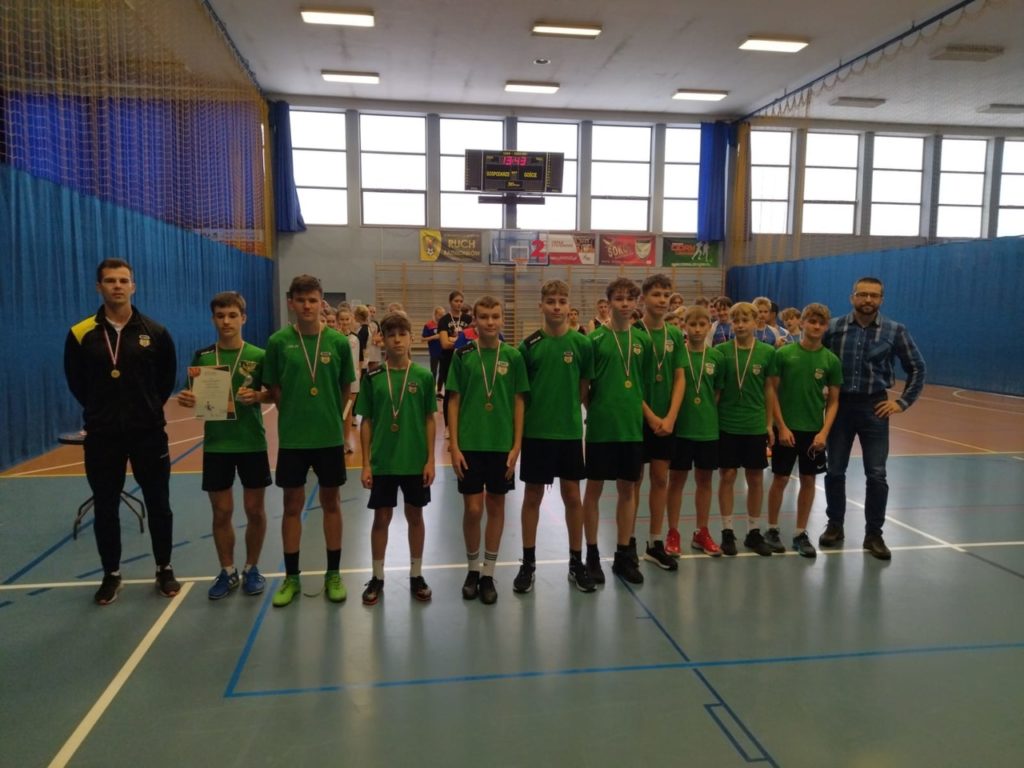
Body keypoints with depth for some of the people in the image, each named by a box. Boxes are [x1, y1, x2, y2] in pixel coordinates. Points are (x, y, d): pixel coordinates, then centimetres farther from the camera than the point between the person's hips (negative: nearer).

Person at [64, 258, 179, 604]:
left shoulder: (155, 333, -2)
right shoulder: (81, 334, -3)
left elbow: (167, 379, 8)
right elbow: (76, 382, 8)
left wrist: (148, 408, 7)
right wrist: (101, 411, 9)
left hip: (149, 432, 0)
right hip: (102, 435, 0)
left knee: (158, 504, 7)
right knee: (105, 507, 9)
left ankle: (164, 569, 23)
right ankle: (111, 574, 26)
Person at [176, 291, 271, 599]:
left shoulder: (258, 355, -3)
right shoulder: (202, 356, 2)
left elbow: (273, 393, -1)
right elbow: (194, 397, 6)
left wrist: (256, 395, -21)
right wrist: (186, 399, -15)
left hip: (252, 443, -1)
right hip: (216, 444, 1)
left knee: (255, 509, 7)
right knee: (221, 511, 8)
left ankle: (252, 569, 25)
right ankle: (227, 571, 24)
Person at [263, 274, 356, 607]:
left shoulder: (338, 341, -4)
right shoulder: (279, 341, -5)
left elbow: (345, 389, 4)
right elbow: (274, 388, 3)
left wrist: (330, 419, 4)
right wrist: (294, 414, 0)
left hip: (330, 436, 0)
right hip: (292, 437, 0)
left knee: (331, 503, 10)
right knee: (292, 505, 10)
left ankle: (333, 574, 24)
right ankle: (291, 577, 24)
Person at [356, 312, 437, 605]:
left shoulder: (423, 376, -4)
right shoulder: (373, 377, -3)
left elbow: (429, 420, 0)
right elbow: (366, 422, 0)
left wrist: (430, 460, -3)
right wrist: (366, 463, -3)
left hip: (415, 460, 0)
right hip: (382, 461, 0)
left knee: (415, 516, 12)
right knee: (381, 518, 10)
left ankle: (416, 575, 27)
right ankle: (377, 577, 26)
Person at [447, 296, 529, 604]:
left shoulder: (513, 356, -1)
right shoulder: (463, 355, -2)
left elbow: (519, 402, 2)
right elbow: (454, 401, -1)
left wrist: (516, 446, -3)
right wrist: (454, 446, -6)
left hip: (502, 444, 1)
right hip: (470, 443, -1)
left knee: (496, 506, 9)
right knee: (472, 508, 2)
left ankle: (488, 574, 22)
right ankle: (472, 569, 25)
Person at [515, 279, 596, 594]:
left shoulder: (581, 344, -2)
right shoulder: (529, 345, -4)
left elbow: (586, 388, 6)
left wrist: (581, 415, 1)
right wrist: (519, 427, 0)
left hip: (570, 431, 1)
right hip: (536, 431, -1)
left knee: (572, 495, 9)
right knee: (532, 495, 8)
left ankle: (576, 562, 23)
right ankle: (528, 563, 21)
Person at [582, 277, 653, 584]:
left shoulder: (643, 340, 6)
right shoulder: (595, 339, -6)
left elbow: (645, 383, 11)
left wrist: (647, 413, 3)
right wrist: (595, 409, -7)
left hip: (633, 426, 4)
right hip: (601, 426, -4)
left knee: (627, 490, 11)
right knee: (594, 488, 5)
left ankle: (624, 555, 24)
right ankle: (592, 554, 19)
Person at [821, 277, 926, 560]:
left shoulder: (895, 331, -1)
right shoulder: (834, 327, -1)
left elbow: (917, 368, 7)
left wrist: (903, 402, 1)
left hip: (874, 406, 0)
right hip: (839, 404, 1)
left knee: (876, 474, 0)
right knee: (835, 470, 8)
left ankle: (874, 534, 15)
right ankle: (835, 526, 24)